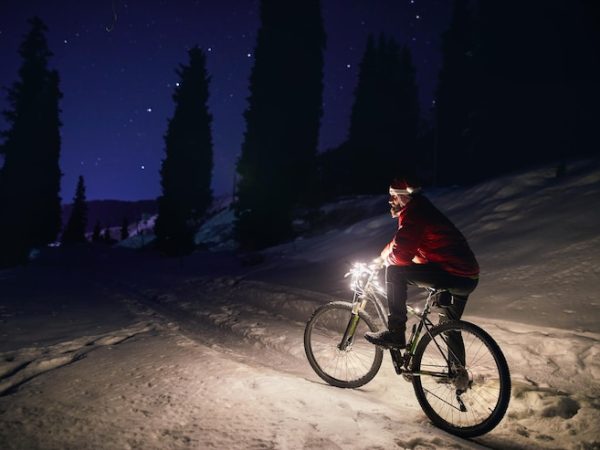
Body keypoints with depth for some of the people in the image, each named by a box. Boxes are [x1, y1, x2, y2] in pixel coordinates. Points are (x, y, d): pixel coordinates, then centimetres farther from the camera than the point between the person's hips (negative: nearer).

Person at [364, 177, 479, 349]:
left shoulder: (413, 214, -16)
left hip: (454, 275, -10)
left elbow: (400, 254, -21)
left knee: (394, 272, -13)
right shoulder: (420, 210, 16)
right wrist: (379, 259, 22)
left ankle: (395, 334, -9)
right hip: (468, 277, 10)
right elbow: (399, 242, 26)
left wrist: (383, 260, -1)